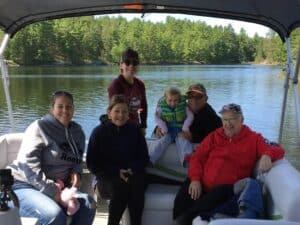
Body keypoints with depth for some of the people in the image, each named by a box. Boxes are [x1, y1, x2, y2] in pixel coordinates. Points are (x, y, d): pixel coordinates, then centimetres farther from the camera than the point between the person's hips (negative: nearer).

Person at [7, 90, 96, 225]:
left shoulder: (77, 131, 10)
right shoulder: (40, 127, -11)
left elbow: (77, 160, 22)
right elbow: (27, 163, -20)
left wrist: (76, 172, -4)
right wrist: (51, 190, -25)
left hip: (56, 187, 7)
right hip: (24, 185, -7)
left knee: (88, 204, -14)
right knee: (55, 214, -34)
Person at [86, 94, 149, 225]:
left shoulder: (135, 130, 7)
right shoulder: (99, 132, -1)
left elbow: (144, 157, 10)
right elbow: (92, 163, -2)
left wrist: (132, 169, -12)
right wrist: (116, 172, -15)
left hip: (132, 174, 2)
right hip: (107, 176, -2)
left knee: (137, 183, -32)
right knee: (120, 187, -34)